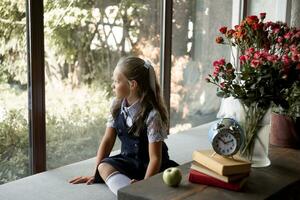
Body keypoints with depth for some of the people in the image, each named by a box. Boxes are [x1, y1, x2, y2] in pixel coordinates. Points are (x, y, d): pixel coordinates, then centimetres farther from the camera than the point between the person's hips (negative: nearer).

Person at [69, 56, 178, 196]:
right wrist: (95, 174, 0)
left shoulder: (151, 114, -20)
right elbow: (108, 140, 2)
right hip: (128, 160, 5)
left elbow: (155, 158, -20)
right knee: (104, 165, -28)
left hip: (149, 166, -4)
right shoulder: (117, 105, -3)